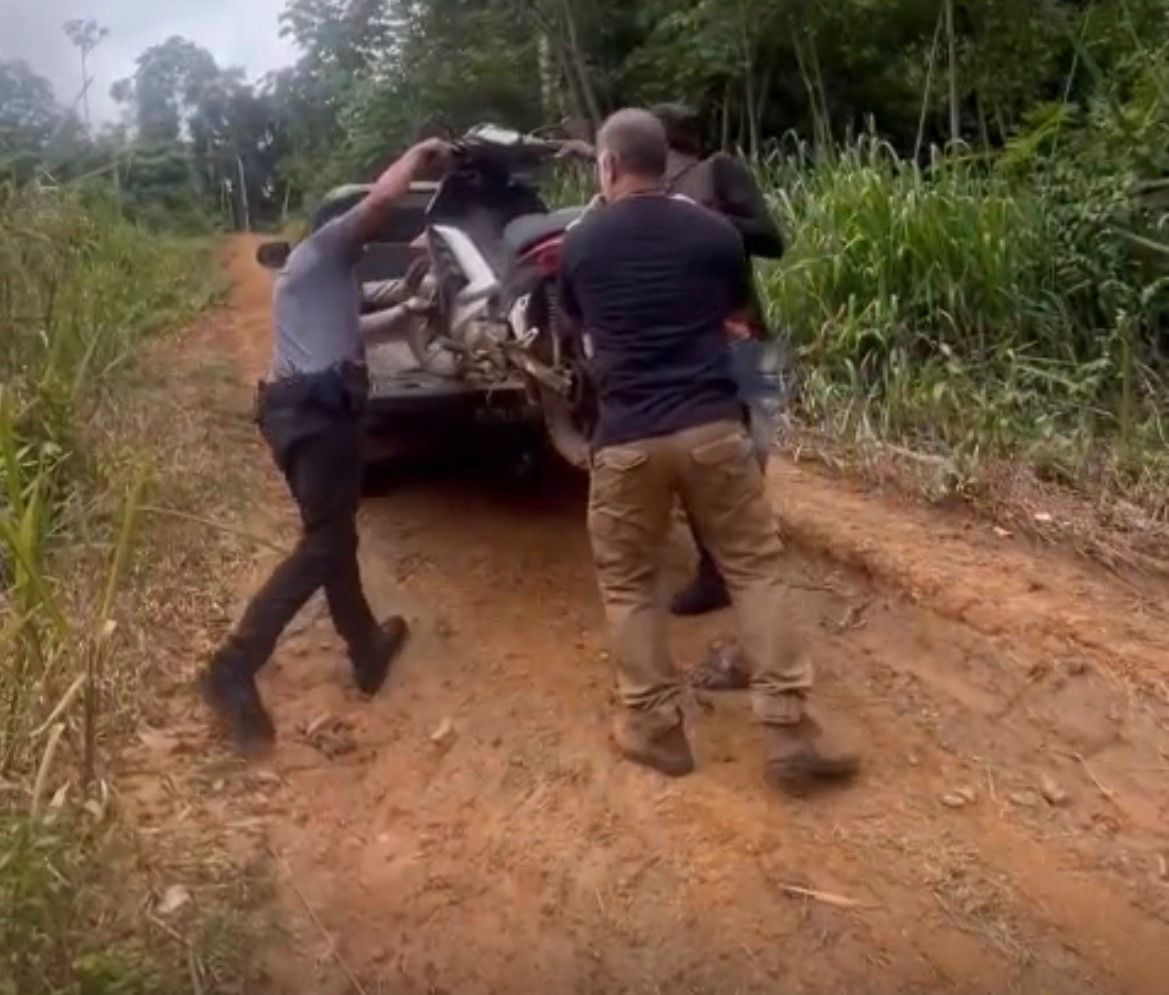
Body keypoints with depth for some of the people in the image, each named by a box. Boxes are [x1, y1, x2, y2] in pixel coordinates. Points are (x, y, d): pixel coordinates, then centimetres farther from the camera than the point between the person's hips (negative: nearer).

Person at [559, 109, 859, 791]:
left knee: (629, 583, 15)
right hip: (712, 426, 1)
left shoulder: (581, 244, 5)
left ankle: (657, 728, 20)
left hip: (627, 439, 0)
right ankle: (790, 730, 8)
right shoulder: (713, 231, 5)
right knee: (756, 567, 9)